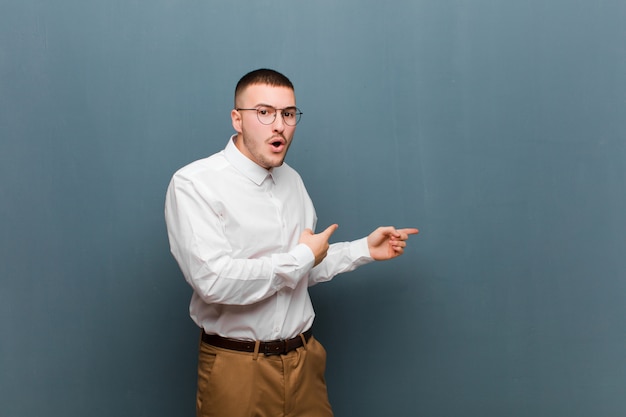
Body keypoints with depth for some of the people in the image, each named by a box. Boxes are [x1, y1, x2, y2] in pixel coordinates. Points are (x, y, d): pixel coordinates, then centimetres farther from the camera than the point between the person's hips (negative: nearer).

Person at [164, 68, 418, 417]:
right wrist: (304, 255, -16)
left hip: (305, 359, 6)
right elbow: (215, 282, -27)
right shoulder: (194, 185, -15)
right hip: (238, 368, -6)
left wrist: (365, 249, 6)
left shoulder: (292, 180, 9)